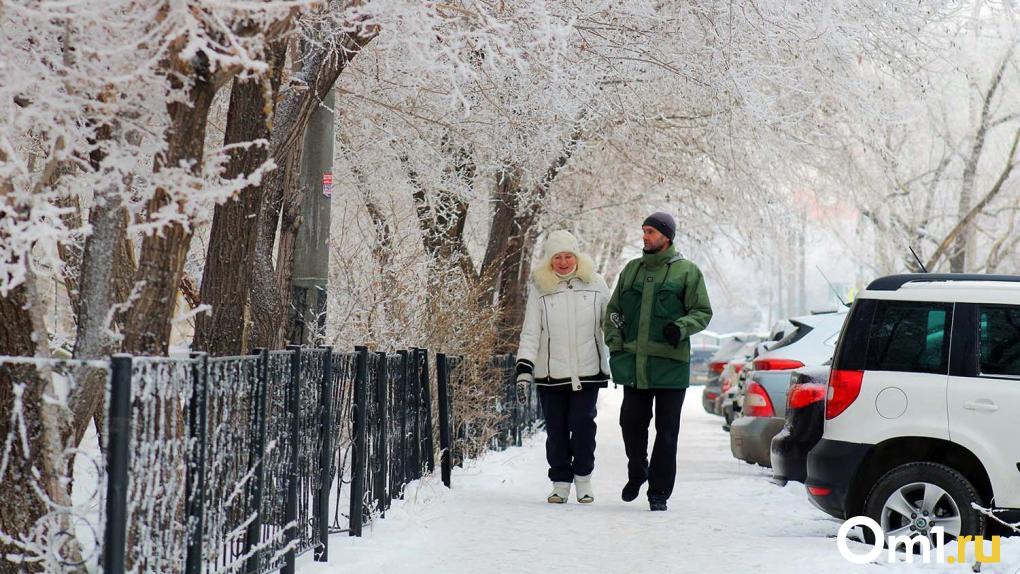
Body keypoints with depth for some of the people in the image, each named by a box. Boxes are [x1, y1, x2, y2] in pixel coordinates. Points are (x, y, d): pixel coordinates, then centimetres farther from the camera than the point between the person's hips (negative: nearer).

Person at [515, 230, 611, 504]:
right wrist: (524, 366, -9)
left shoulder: (595, 284, 5)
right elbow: (530, 332, 1)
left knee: (583, 425, -5)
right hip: (551, 374, 0)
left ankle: (583, 479, 10)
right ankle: (561, 483, 13)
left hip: (587, 372, 0)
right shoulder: (540, 289, 2)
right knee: (556, 430, 4)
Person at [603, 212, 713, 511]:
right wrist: (615, 344, 6)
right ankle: (637, 473, 29)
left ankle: (659, 492, 7)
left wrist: (681, 327, -18)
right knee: (631, 422, 5)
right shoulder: (631, 269, 13)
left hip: (670, 363, -4)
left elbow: (703, 312, 1)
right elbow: (613, 310, 19)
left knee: (667, 430, 0)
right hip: (633, 363, 4)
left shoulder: (687, 271, 1)